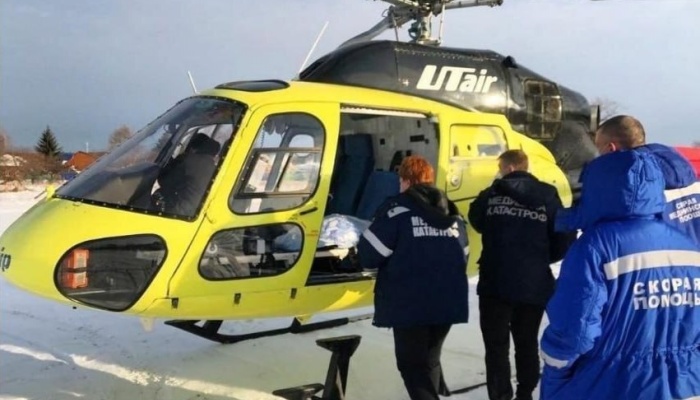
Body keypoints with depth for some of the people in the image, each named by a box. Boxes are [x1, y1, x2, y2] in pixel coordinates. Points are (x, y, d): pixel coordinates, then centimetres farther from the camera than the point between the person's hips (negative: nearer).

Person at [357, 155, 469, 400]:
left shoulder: (397, 208, -10)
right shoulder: (453, 213, 11)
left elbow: (369, 255, -13)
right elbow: (462, 257, 15)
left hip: (409, 304, -6)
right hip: (448, 302, 7)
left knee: (413, 364, 3)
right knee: (430, 359, 22)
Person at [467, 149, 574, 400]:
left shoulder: (491, 195, -5)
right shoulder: (547, 196, -1)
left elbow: (476, 222, 13)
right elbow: (564, 241, 0)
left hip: (495, 283, -2)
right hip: (535, 285, 3)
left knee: (496, 346, 5)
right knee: (527, 343, 18)